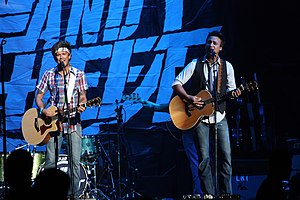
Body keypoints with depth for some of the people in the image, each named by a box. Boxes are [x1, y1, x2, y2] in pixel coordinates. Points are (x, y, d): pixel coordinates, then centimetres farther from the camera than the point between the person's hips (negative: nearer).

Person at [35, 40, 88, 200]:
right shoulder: (49, 75, 6)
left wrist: (81, 105, -18)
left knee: (75, 161, -4)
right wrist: (43, 110, -11)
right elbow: (38, 97, 9)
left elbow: (83, 95, 5)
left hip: (73, 122, 0)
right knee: (50, 161, -2)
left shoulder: (79, 74, 5)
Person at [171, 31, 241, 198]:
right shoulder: (195, 65, 1)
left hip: (219, 117, 2)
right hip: (199, 117, -1)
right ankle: (209, 194, 1)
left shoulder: (227, 66, 5)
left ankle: (226, 194, 2)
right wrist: (189, 98, -14)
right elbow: (176, 83, 0)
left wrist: (233, 93, -11)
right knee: (204, 158, -3)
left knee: (226, 155, -4)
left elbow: (230, 88, 12)